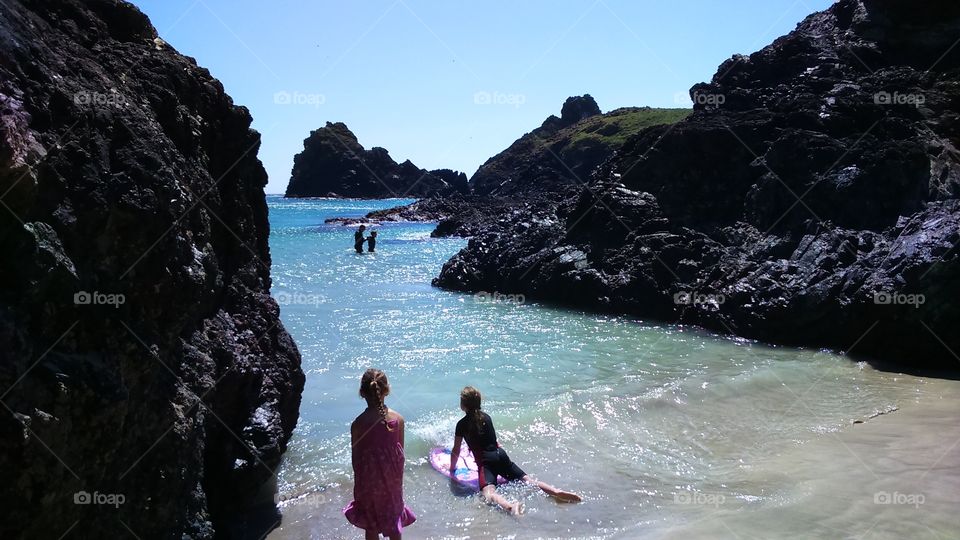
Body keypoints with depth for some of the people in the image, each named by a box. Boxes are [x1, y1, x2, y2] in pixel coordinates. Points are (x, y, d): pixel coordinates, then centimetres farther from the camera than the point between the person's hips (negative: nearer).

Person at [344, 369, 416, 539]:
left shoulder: (358, 424, -21)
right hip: (392, 478, 2)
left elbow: (356, 457, -11)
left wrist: (358, 479, 6)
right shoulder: (398, 419, -14)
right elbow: (400, 452, -3)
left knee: (371, 525, 18)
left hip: (369, 480, -2)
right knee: (394, 518, 23)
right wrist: (398, 475, 12)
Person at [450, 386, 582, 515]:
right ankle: (557, 492, -17)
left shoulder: (462, 424, 1)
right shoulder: (486, 417, 19)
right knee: (527, 479, 7)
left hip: (485, 461, -7)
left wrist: (452, 467, 23)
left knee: (488, 492, -28)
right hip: (501, 455, 7)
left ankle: (510, 506, -60)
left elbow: (456, 451, 6)